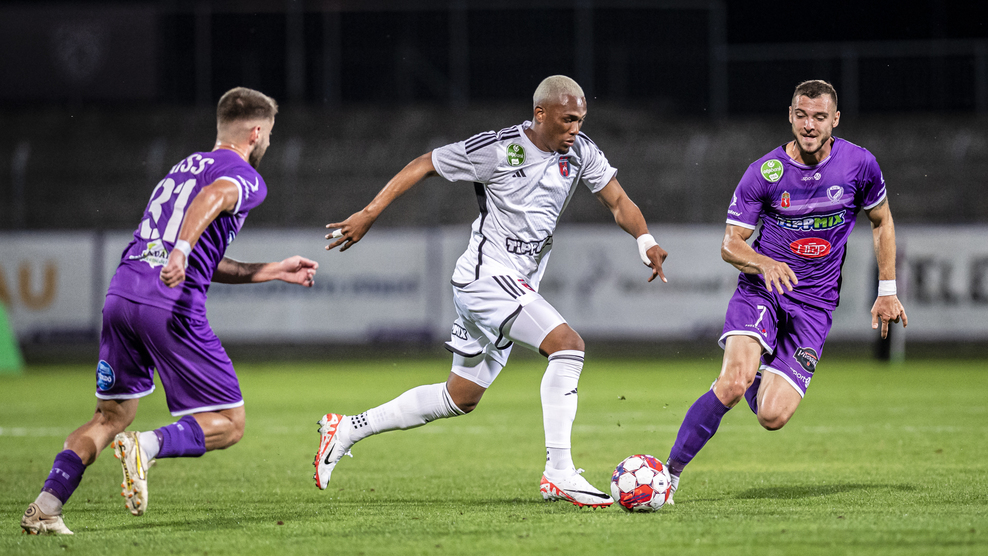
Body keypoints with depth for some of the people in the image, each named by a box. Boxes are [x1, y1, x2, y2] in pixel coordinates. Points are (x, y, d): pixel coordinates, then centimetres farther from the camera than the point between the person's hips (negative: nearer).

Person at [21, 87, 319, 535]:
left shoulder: (185, 166, 29)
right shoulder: (246, 178, 4)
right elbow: (213, 196, -22)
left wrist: (274, 272, 38)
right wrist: (182, 250, -37)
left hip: (122, 292, 7)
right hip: (171, 305, -7)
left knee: (111, 418, 18)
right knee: (228, 425, 3)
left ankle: (44, 507, 2)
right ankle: (148, 446, -23)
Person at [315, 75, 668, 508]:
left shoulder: (581, 153, 2)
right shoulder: (497, 149, -15)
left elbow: (618, 201, 4)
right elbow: (424, 165, -7)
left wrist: (646, 241, -17)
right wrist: (368, 215, -9)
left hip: (519, 288, 8)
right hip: (485, 277, -8)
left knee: (461, 398, 15)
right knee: (567, 344, -24)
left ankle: (348, 429, 27)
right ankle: (558, 473, -24)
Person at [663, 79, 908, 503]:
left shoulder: (859, 164, -4)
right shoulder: (764, 173, -8)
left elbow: (881, 221, 14)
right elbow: (730, 244, -3)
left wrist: (887, 291, 11)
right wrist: (764, 263, -24)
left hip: (814, 305, 2)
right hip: (760, 291, -1)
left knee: (772, 417, -12)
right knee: (733, 383, -29)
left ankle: (755, 378, 26)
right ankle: (670, 471, -15)